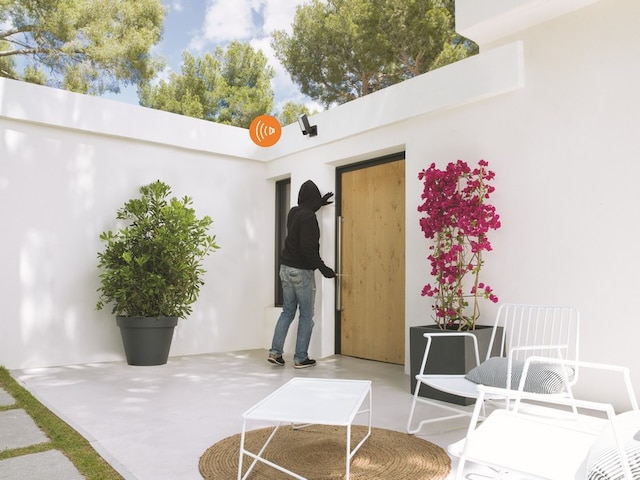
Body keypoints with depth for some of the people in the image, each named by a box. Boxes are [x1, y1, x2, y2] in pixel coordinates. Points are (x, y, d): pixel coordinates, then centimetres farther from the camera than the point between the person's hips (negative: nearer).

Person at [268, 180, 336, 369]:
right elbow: (308, 249, -23)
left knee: (287, 311, 15)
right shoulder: (308, 217, -18)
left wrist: (320, 204, 35)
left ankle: (275, 352, 12)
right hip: (301, 271, -8)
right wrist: (323, 269, -16)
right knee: (306, 315, 3)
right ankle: (300, 358, 8)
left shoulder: (293, 212, 7)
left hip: (286, 268, 8)